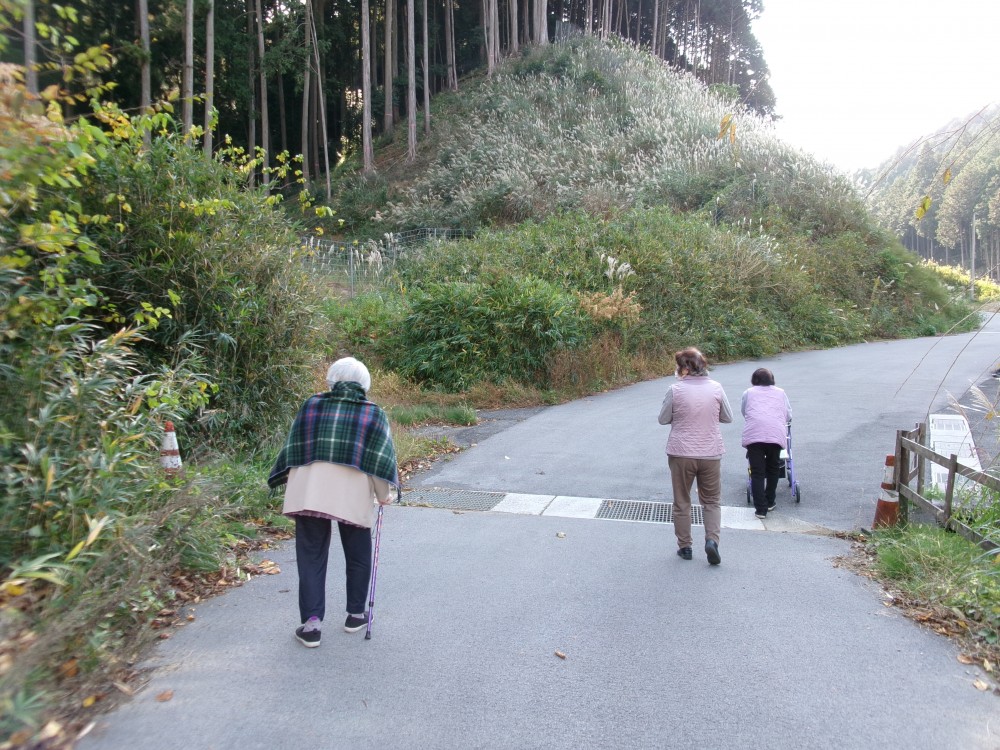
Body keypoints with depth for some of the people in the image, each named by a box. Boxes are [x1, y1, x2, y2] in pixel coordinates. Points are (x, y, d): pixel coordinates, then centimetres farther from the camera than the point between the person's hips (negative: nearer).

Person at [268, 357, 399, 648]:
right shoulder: (374, 414, 5)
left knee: (311, 556, 9)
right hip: (354, 495, 0)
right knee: (357, 555, 17)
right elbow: (381, 458, 1)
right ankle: (355, 614, 27)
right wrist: (384, 494, 11)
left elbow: (293, 447, 10)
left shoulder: (312, 405, 8)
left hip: (308, 491, 1)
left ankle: (311, 623, 4)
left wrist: (288, 481, 21)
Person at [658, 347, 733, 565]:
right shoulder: (715, 388, -5)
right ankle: (712, 540, -1)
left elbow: (663, 419, -3)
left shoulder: (675, 390, -12)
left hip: (681, 454, -2)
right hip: (711, 454, 2)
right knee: (711, 501, 17)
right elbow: (728, 417, 5)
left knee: (682, 502, 14)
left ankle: (684, 546, 20)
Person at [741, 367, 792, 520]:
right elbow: (788, 415, 25)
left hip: (753, 434, -1)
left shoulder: (748, 392, 20)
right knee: (773, 468, 20)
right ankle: (770, 502, 28)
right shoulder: (780, 393, 23)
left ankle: (760, 509, -2)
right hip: (776, 433, 1)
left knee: (757, 472, 1)